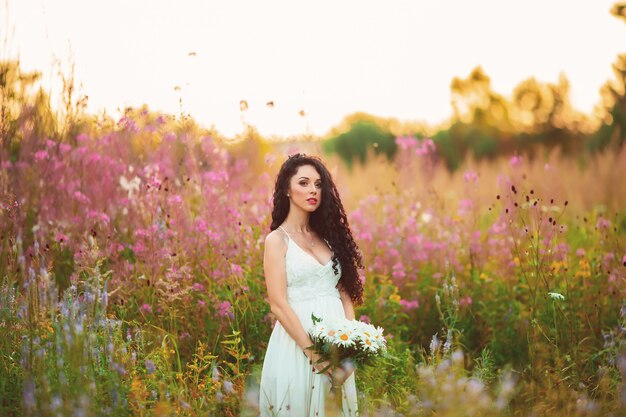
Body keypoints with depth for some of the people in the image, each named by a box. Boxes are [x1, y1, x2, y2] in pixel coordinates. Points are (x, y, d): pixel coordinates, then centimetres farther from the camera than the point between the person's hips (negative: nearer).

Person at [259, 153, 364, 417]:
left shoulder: (326, 235, 12)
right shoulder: (277, 240, -4)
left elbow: (345, 292, 8)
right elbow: (278, 305, -12)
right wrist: (311, 351, -18)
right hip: (298, 340, -5)